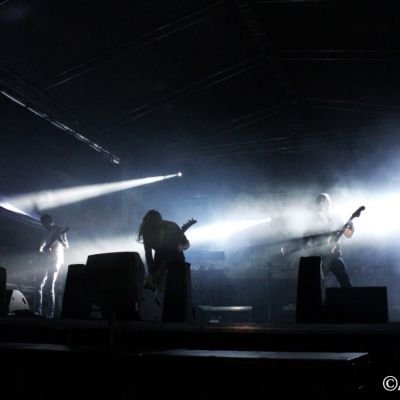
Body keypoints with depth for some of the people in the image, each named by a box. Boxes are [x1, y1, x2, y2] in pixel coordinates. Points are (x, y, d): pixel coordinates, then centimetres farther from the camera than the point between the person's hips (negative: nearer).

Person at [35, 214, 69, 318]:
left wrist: (59, 238, -31)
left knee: (50, 286, -13)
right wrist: (43, 250, -1)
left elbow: (66, 246, -12)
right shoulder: (47, 233, 18)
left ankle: (50, 313, -11)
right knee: (39, 284, 2)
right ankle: (39, 311, 7)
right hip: (47, 260, 8)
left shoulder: (59, 230, -3)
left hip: (56, 260, -8)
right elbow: (41, 248, 22)